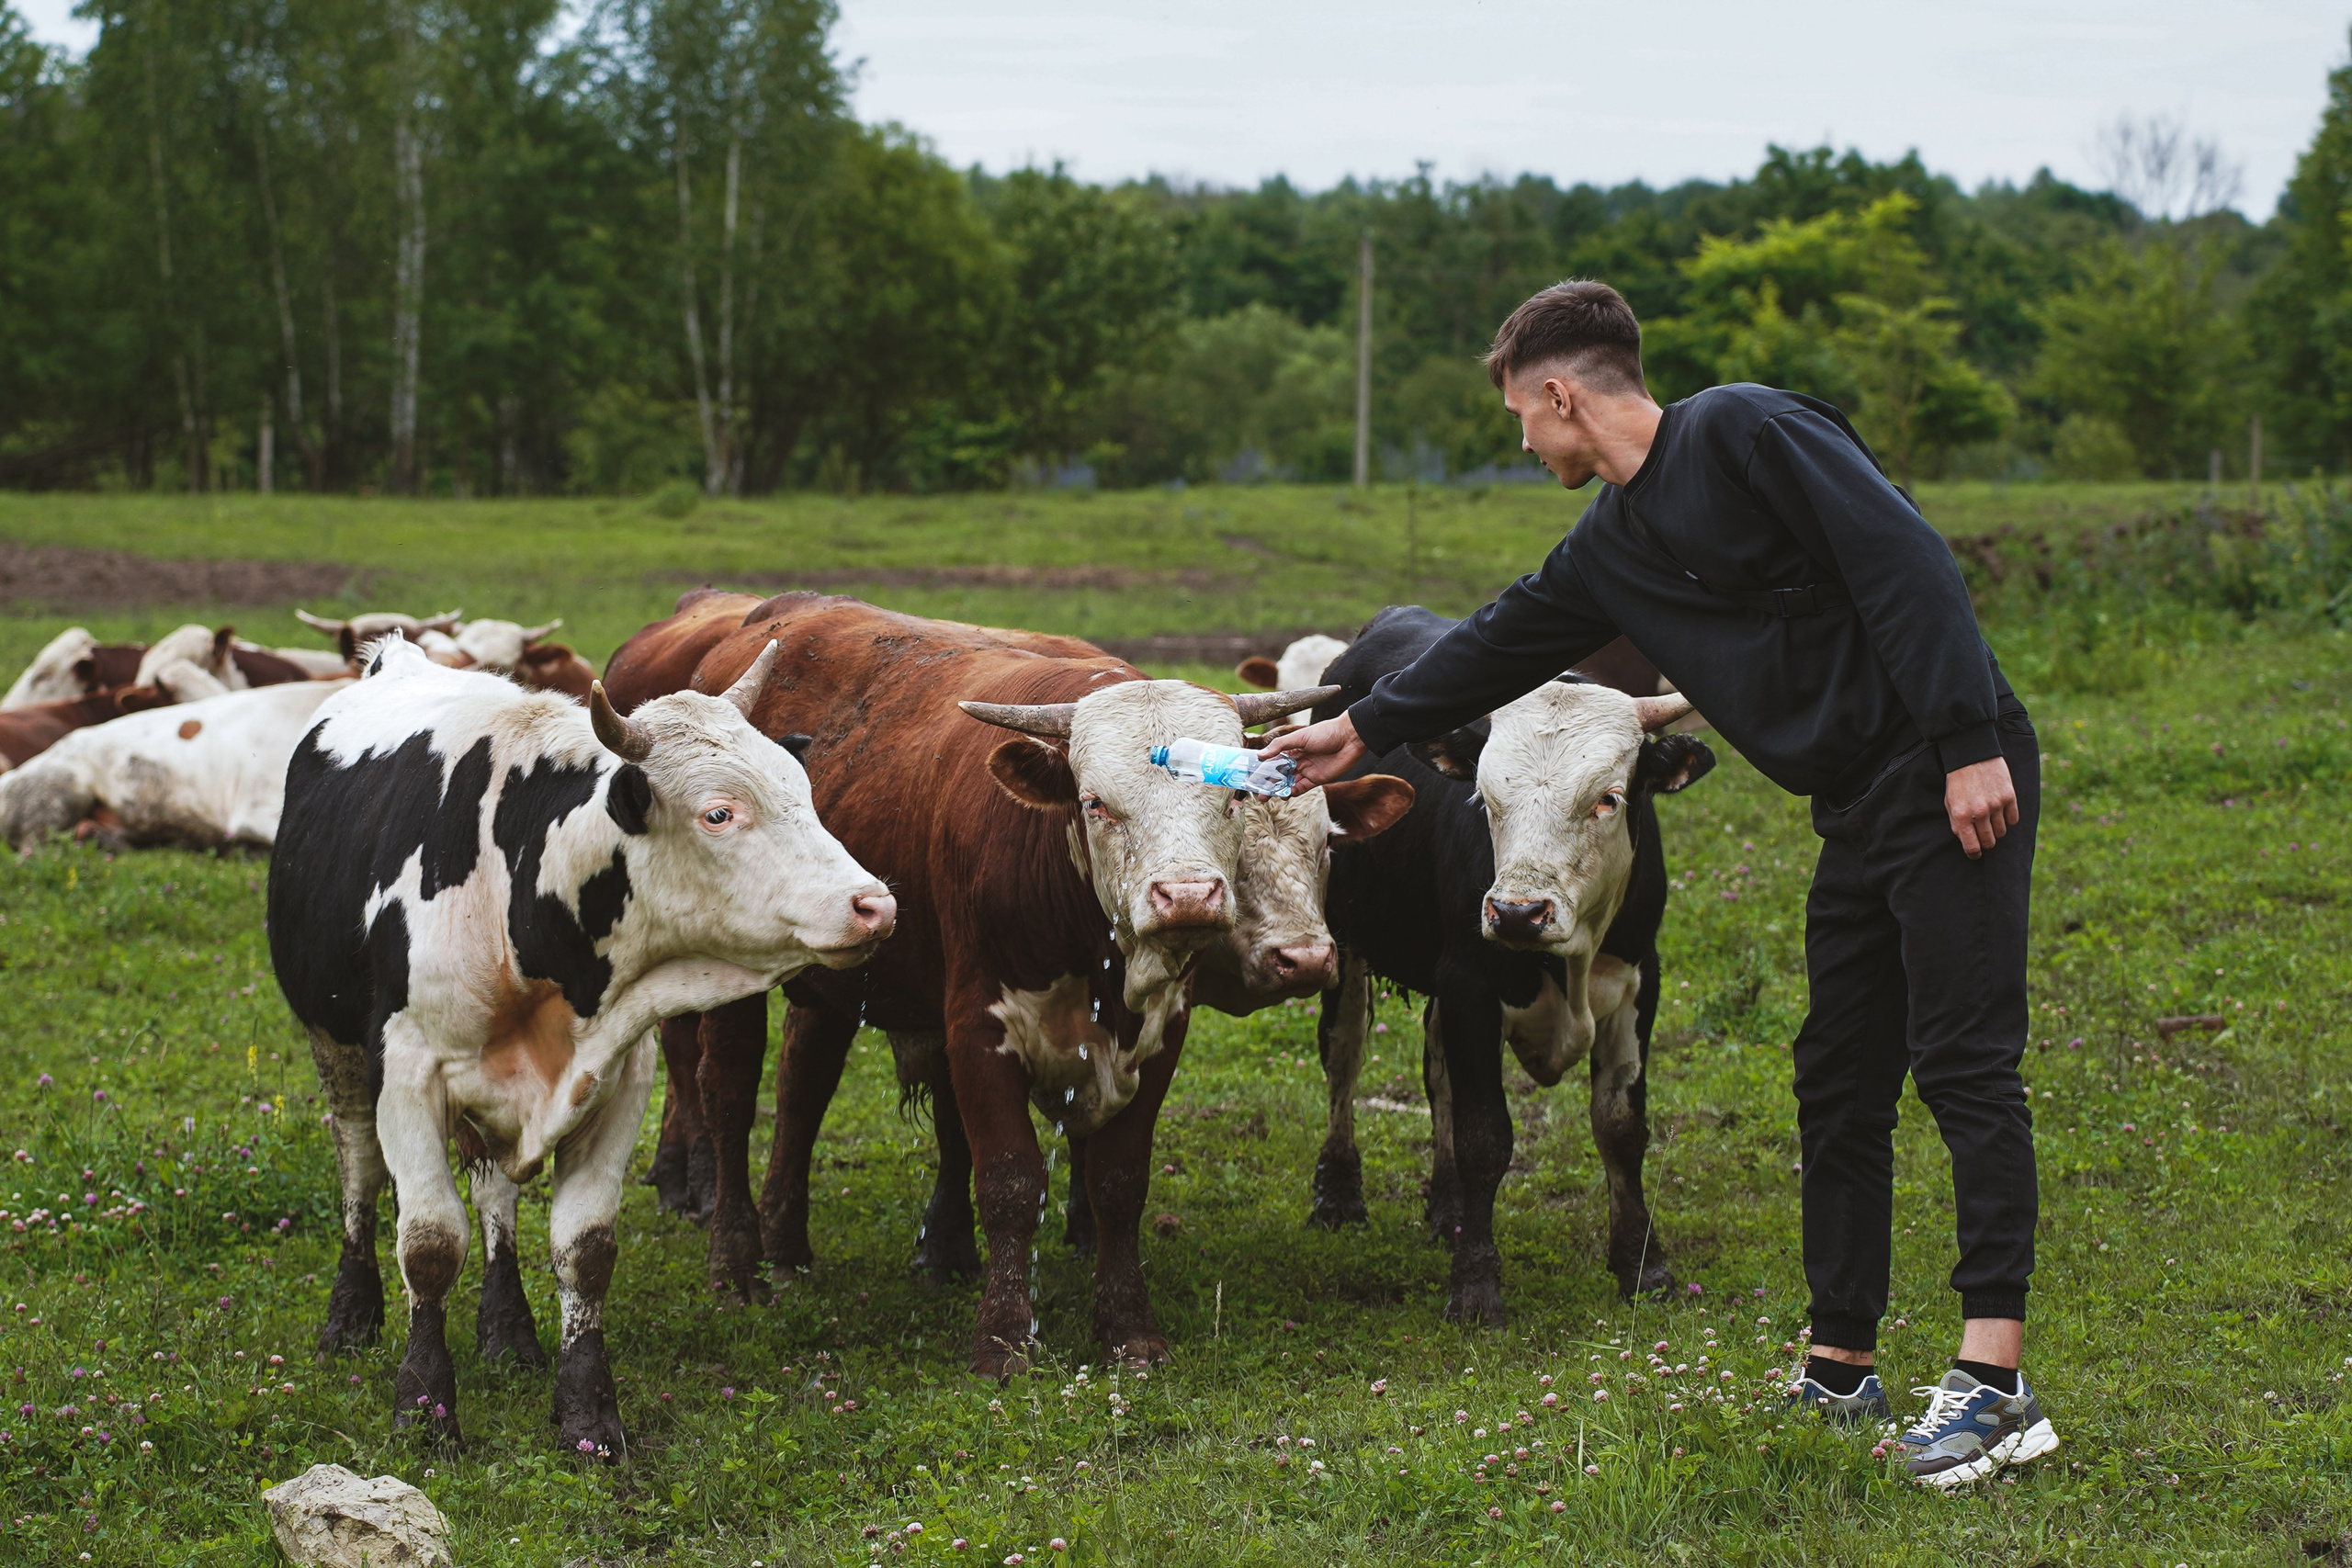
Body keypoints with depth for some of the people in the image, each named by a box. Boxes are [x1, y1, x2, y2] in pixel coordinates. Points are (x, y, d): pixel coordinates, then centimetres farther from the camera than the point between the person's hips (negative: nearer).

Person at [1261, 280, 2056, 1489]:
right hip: (1856, 815, 9)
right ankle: (1842, 1368, 17)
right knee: (1839, 1084, 10)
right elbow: (1501, 647, 28)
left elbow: (1906, 563, -17)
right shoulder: (1612, 550, 15)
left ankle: (1993, 1378, -14)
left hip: (1955, 781, -9)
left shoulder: (1745, 433, -11)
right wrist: (1360, 732, 34)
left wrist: (1970, 745, -22)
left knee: (1964, 1061, -11)